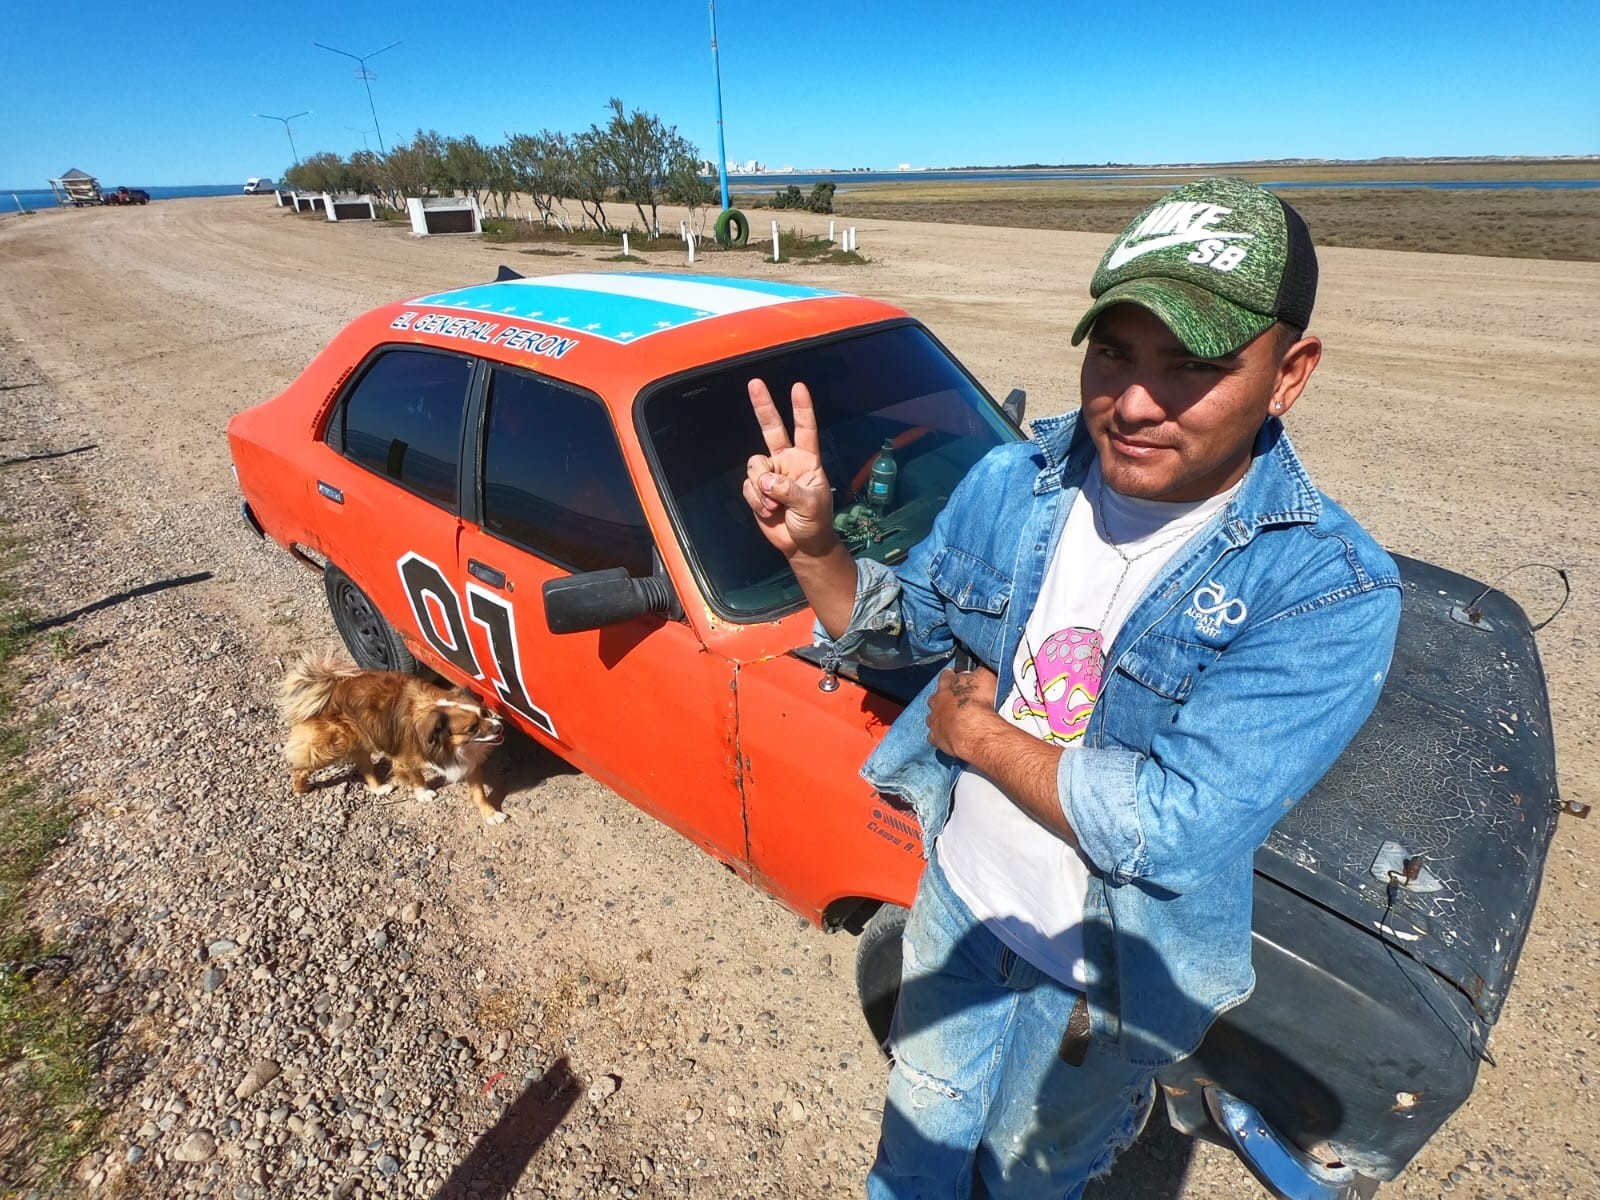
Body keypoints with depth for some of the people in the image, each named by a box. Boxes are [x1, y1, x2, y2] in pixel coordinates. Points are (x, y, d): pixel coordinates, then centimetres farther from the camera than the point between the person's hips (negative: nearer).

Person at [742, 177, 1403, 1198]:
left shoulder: (1333, 593, -27)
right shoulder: (1012, 480, -14)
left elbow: (1171, 828, -32)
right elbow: (901, 628, -3)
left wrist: (972, 730, -22)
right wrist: (812, 549, -22)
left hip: (1104, 973, -3)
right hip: (955, 895, 3)